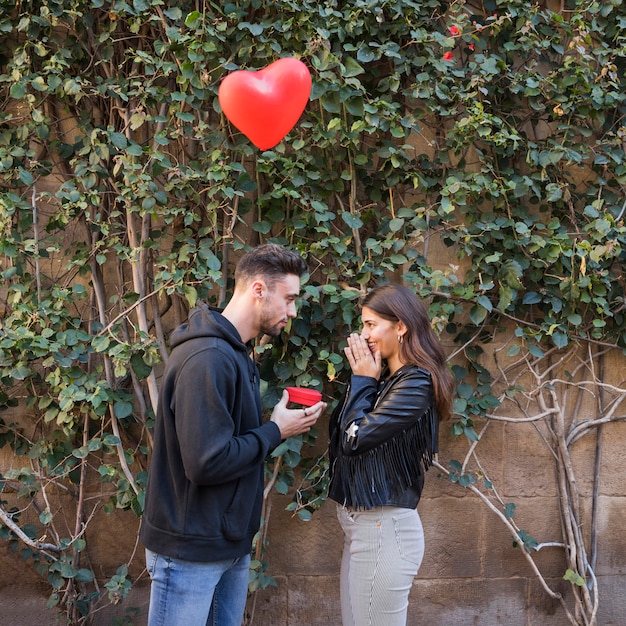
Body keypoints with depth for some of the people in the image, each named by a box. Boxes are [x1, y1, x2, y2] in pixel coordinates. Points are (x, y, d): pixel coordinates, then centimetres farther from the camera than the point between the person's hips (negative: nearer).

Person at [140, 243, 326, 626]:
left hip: (232, 544, 9)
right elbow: (207, 462, -27)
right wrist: (276, 431, -15)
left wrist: (286, 422, 1)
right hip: (191, 552, -9)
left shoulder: (235, 354, 11)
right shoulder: (206, 358, -22)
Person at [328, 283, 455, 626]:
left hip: (383, 526, -9)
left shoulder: (416, 382, -16)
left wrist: (363, 380, -7)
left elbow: (354, 438, -18)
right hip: (363, 523, 9)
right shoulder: (389, 379, 12)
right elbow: (341, 436, 8)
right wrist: (363, 379, 3)